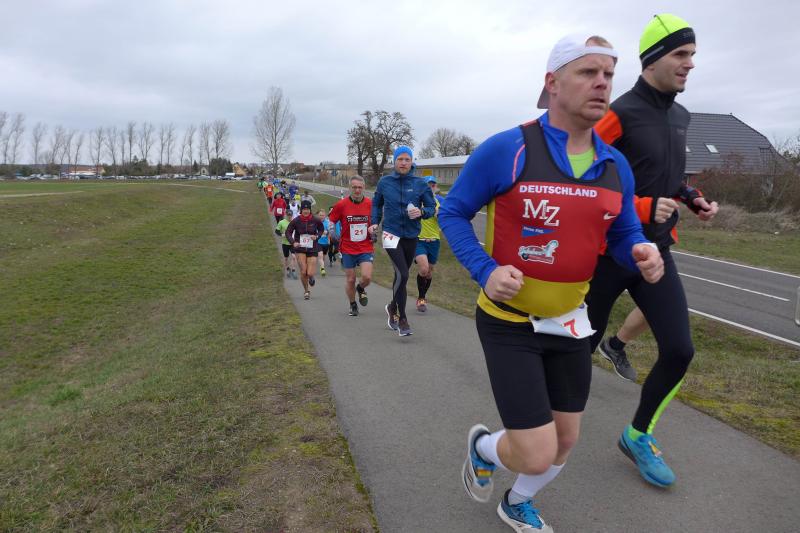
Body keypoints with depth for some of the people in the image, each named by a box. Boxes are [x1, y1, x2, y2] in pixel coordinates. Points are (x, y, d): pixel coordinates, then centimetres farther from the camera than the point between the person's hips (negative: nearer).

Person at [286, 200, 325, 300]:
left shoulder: (315, 221, -5)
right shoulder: (296, 221, -6)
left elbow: (321, 230, 12)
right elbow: (288, 232, 2)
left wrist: (317, 236, -8)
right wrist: (293, 242, -14)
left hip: (312, 249, 0)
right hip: (300, 249, 0)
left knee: (310, 273, -7)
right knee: (303, 272, -8)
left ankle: (311, 278, 34)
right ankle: (306, 291, 19)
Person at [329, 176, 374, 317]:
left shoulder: (371, 204, -2)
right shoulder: (341, 204, -5)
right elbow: (331, 221, 6)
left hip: (366, 248, 0)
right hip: (347, 249, 0)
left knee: (367, 277, -14)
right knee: (350, 279, 5)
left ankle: (360, 289, 23)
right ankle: (353, 305, 28)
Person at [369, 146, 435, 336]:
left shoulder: (420, 183, -1)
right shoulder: (385, 182, 0)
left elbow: (431, 207, 2)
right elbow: (377, 203, 16)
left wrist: (421, 212, -19)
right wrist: (375, 222, 4)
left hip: (411, 236, 2)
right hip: (391, 234, -2)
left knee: (401, 275, 15)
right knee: (402, 274, -16)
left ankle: (393, 307, 40)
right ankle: (402, 318, -4)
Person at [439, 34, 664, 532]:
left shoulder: (616, 166, 0)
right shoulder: (505, 150, -16)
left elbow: (624, 235, 10)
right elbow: (453, 213, -6)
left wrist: (643, 254, -15)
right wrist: (485, 271, -21)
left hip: (569, 321, 6)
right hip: (509, 322, -6)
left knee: (565, 441, 17)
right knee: (536, 455, -7)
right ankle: (483, 446, 31)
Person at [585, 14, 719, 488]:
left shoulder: (680, 117, 10)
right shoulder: (620, 115, -15)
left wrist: (695, 199, 7)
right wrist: (644, 209, -23)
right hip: (609, 252, -6)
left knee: (679, 350, -1)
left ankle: (638, 435, 19)